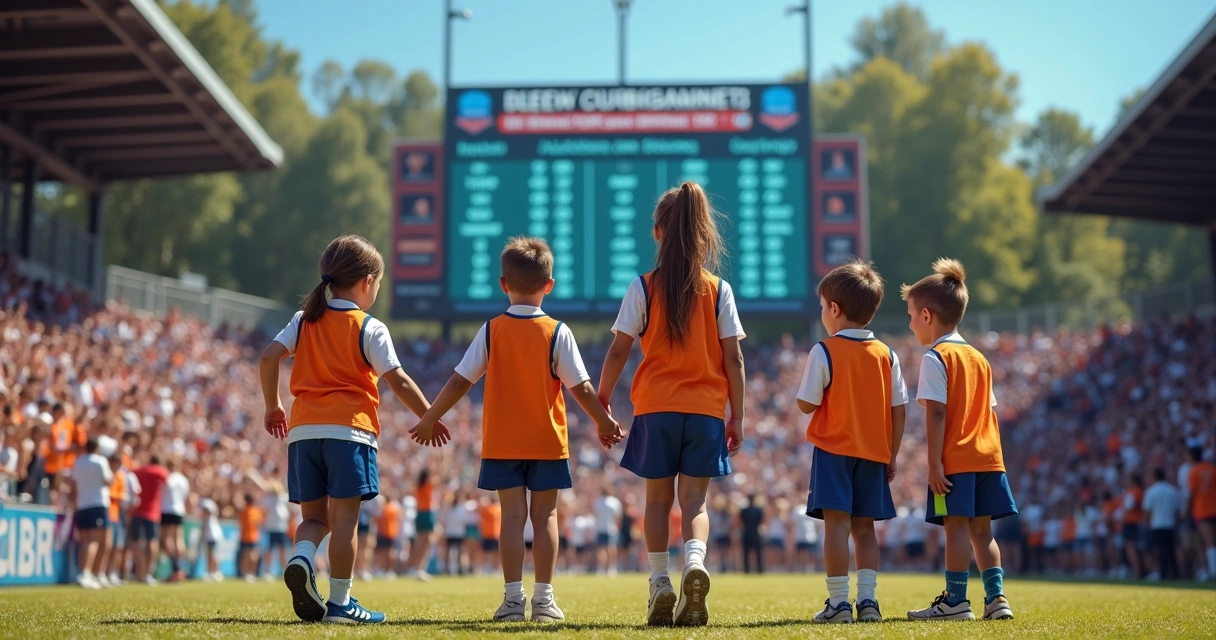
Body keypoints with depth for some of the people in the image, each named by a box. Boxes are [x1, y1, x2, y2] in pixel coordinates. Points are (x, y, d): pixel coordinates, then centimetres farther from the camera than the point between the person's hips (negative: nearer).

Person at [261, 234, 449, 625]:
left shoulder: (304, 321, 13)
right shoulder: (370, 329, 0)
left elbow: (269, 358, 3)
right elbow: (399, 382, -1)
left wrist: (273, 406, 15)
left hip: (303, 430, 4)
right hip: (349, 429, -4)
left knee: (314, 516, 13)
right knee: (344, 518, -1)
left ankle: (300, 559, -17)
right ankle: (340, 602, 0)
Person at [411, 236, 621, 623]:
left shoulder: (491, 331, -2)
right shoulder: (557, 333, -6)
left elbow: (459, 382, -2)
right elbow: (581, 387, -6)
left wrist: (430, 420, 9)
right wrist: (604, 424, 8)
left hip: (501, 442, 1)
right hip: (547, 442, -1)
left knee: (512, 515, 4)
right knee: (545, 516, 6)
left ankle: (513, 597, 0)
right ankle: (544, 597, 5)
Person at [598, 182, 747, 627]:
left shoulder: (642, 288, -2)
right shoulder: (719, 290, 1)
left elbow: (618, 351, -3)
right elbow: (733, 359, -1)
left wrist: (602, 400, 9)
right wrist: (737, 416, 6)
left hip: (655, 407, 0)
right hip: (706, 408, 0)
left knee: (658, 498, 12)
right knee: (694, 499, 4)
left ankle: (660, 584, 8)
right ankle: (695, 562, -22)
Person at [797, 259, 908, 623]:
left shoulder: (824, 352, -8)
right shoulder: (886, 355, 5)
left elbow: (807, 404, -8)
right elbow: (898, 411, 4)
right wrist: (891, 456, 12)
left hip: (833, 450, -4)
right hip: (874, 453, 4)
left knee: (837, 523, -5)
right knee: (864, 527, 11)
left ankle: (838, 602, -7)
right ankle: (868, 600, 4)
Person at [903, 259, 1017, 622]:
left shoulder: (936, 358, -6)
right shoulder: (979, 358, 17)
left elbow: (936, 414, -13)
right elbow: (990, 412, 16)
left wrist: (934, 462, -14)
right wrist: (991, 456, 19)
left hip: (955, 460, -7)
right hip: (988, 457, 7)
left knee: (956, 526, -6)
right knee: (981, 528, 11)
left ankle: (956, 600, -5)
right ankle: (996, 597, 8)